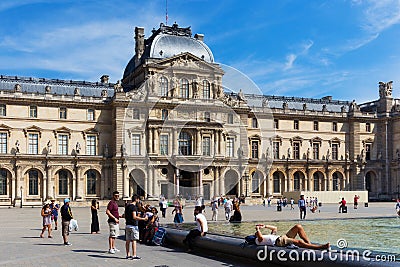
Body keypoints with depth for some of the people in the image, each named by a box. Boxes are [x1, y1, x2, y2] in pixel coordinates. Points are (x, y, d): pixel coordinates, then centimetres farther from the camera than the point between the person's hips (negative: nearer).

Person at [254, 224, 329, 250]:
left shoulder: (268, 235, 37)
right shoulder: (258, 240, 10)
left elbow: (275, 228, 42)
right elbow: (261, 238, -16)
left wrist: (265, 226, 34)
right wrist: (258, 229, -1)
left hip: (283, 237, 10)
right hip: (278, 241, -10)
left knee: (298, 226, -5)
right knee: (299, 242, -31)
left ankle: (309, 243, -12)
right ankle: (320, 247, -38)